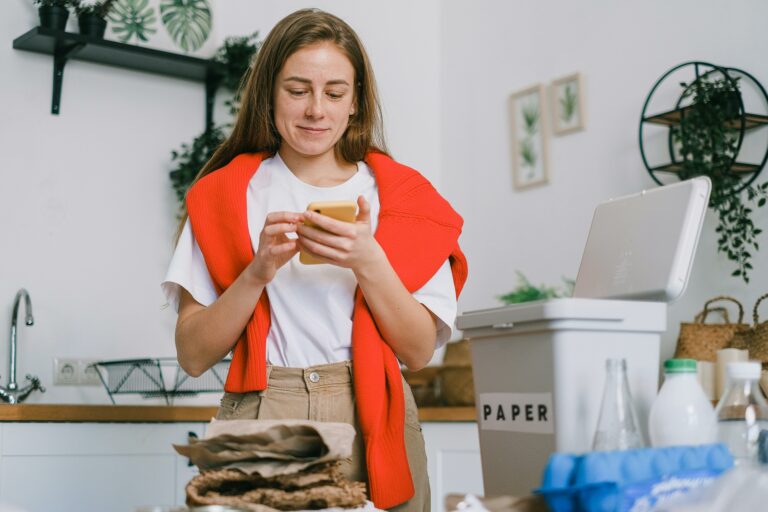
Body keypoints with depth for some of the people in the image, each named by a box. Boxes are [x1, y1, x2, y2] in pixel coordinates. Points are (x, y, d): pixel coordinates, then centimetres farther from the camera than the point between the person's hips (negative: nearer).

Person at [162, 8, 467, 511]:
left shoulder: (398, 194, 7)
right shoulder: (224, 195, 6)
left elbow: (419, 352, 1)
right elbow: (193, 356, 0)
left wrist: (368, 263, -14)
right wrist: (258, 272, -15)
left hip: (370, 422, 1)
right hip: (260, 418, 0)